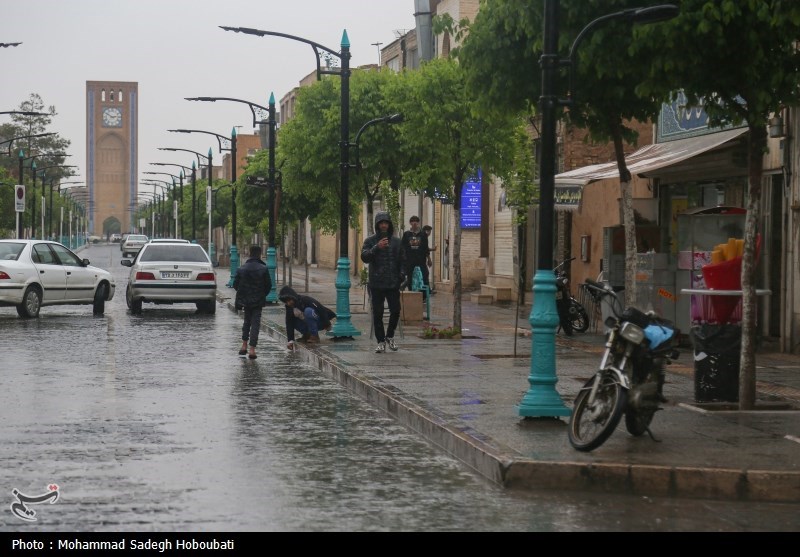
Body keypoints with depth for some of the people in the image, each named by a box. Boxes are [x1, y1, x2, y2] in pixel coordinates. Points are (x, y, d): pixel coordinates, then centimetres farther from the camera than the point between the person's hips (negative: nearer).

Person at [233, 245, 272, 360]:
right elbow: (268, 285, -7)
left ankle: (244, 345, 18)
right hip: (258, 301, -3)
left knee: (247, 321, 21)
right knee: (255, 323, 1)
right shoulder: (263, 269, -10)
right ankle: (252, 349, -6)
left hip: (245, 300, 3)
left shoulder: (241, 269, -3)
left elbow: (235, 285, 0)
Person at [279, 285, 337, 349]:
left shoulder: (306, 300, -27)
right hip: (307, 324, 6)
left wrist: (327, 325, -21)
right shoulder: (289, 307, -10)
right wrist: (290, 340, -26)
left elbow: (322, 310, -25)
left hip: (321, 322, -6)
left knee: (308, 311, -34)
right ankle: (306, 335, 3)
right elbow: (289, 324, -15)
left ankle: (314, 336, -21)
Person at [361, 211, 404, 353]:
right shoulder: (370, 241, 2)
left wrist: (401, 275, -2)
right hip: (376, 284, -1)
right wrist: (377, 248, -26)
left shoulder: (397, 241, 10)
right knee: (377, 314, 2)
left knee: (395, 311, -2)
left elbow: (402, 260, 13)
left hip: (393, 283, 2)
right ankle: (381, 341, 11)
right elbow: (364, 257, -12)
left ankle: (390, 336, 20)